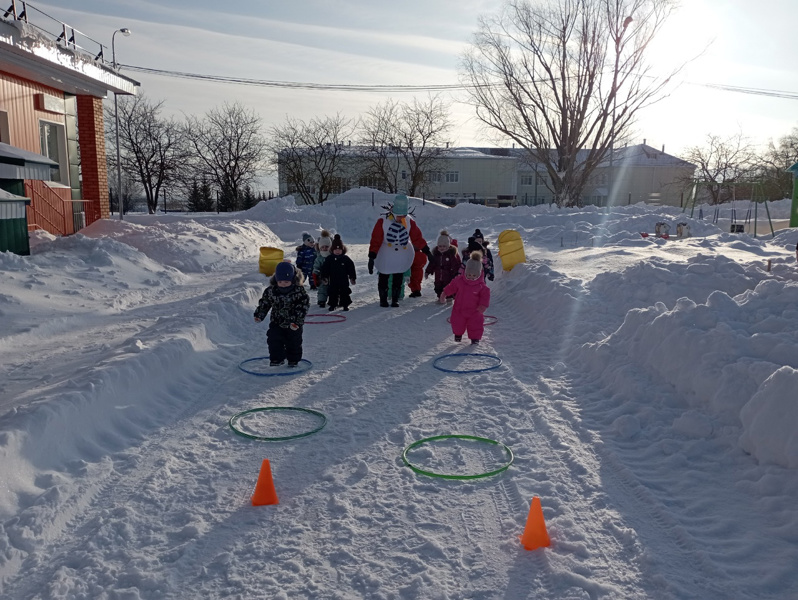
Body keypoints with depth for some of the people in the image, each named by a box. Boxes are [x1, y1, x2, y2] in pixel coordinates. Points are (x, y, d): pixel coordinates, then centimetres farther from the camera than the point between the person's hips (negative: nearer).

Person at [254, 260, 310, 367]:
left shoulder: (299, 291, -17)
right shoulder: (271, 291, -7)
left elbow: (303, 306, -16)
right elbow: (264, 303, 7)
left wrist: (297, 321, -22)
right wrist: (259, 315, 3)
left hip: (294, 325, -2)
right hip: (276, 323, 2)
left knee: (294, 343, 8)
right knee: (274, 341, 1)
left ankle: (293, 360, 28)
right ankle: (276, 359, 18)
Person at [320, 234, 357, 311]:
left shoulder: (346, 259, -2)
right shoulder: (329, 259, -1)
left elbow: (351, 269, 2)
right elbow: (325, 269, 3)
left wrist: (352, 278, 0)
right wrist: (324, 277, -2)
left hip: (344, 281, -1)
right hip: (333, 281, 1)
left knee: (344, 292, 5)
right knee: (333, 293, 6)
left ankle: (345, 305, 16)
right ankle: (332, 305, 18)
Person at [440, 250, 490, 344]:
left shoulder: (482, 285, -14)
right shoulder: (459, 280, -9)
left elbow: (485, 295, -8)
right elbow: (451, 287, 3)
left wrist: (483, 305, -18)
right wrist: (444, 294, 3)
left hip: (474, 311, -2)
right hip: (459, 309, 2)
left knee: (475, 324, 2)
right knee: (457, 322, 12)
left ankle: (475, 338, 23)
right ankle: (458, 334, 40)